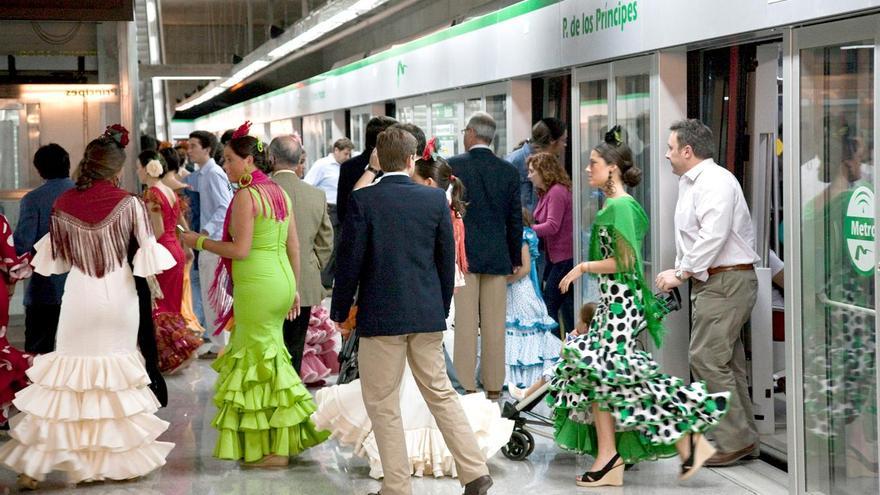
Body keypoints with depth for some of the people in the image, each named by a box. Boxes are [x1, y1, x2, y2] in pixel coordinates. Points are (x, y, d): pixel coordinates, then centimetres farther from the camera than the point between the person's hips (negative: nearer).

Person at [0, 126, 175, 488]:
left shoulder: (63, 205, -3)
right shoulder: (128, 204, -9)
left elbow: (53, 259, 5)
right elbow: (148, 254, -7)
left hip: (79, 295, 1)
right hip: (118, 296, -1)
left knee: (67, 372, 8)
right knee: (118, 373, 11)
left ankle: (35, 462, 9)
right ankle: (122, 456, 18)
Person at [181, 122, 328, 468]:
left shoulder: (245, 196, -12)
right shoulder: (280, 193, 12)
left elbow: (241, 249, -17)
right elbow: (293, 247, 14)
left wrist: (200, 242, -7)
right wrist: (294, 288, 20)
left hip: (256, 284, -8)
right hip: (282, 281, 8)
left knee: (261, 361, 0)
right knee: (269, 355, 16)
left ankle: (276, 449, 4)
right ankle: (287, 436, 19)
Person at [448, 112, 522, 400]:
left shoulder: (453, 166, -5)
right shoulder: (508, 171, 4)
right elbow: (515, 219, 8)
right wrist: (515, 258, 17)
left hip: (462, 254, -3)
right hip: (497, 257, 3)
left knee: (465, 322, -1)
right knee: (494, 324, 6)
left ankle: (466, 385, 1)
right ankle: (493, 386, 11)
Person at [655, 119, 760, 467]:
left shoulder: (715, 182, -14)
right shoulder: (690, 183, 18)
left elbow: (713, 236, -23)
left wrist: (681, 273, -18)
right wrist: (679, 271, 8)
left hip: (727, 281, -11)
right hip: (712, 281, 11)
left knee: (706, 357, -13)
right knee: (727, 361, 11)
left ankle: (734, 440, -9)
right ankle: (743, 439, 16)